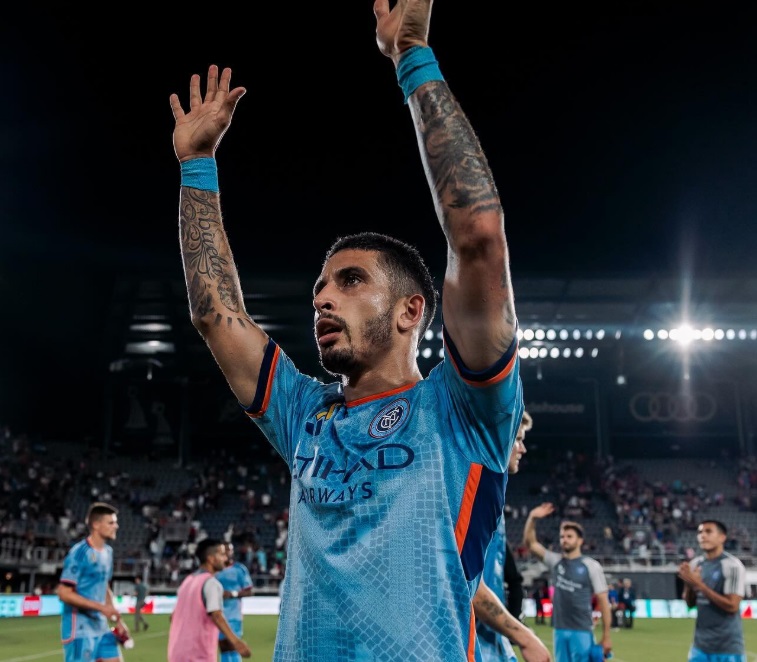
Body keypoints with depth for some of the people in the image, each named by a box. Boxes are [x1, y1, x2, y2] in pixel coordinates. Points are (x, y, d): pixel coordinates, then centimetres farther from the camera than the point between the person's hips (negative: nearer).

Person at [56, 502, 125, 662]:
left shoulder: (107, 552, 11)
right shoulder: (79, 552, -15)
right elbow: (64, 593, -19)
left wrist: (117, 620, 14)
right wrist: (101, 607, -22)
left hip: (101, 627, 8)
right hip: (79, 629, -8)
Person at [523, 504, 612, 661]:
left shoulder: (591, 566, -4)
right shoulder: (555, 561, 7)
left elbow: (603, 601, -4)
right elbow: (530, 543, 2)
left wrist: (606, 636, -6)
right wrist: (532, 518, -14)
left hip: (582, 631, -4)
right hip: (559, 630, 5)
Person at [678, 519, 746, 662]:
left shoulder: (733, 565, -13)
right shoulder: (695, 564, 6)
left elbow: (732, 606, -18)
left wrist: (699, 584, -20)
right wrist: (687, 583, -8)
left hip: (728, 647, -6)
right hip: (700, 644, 6)